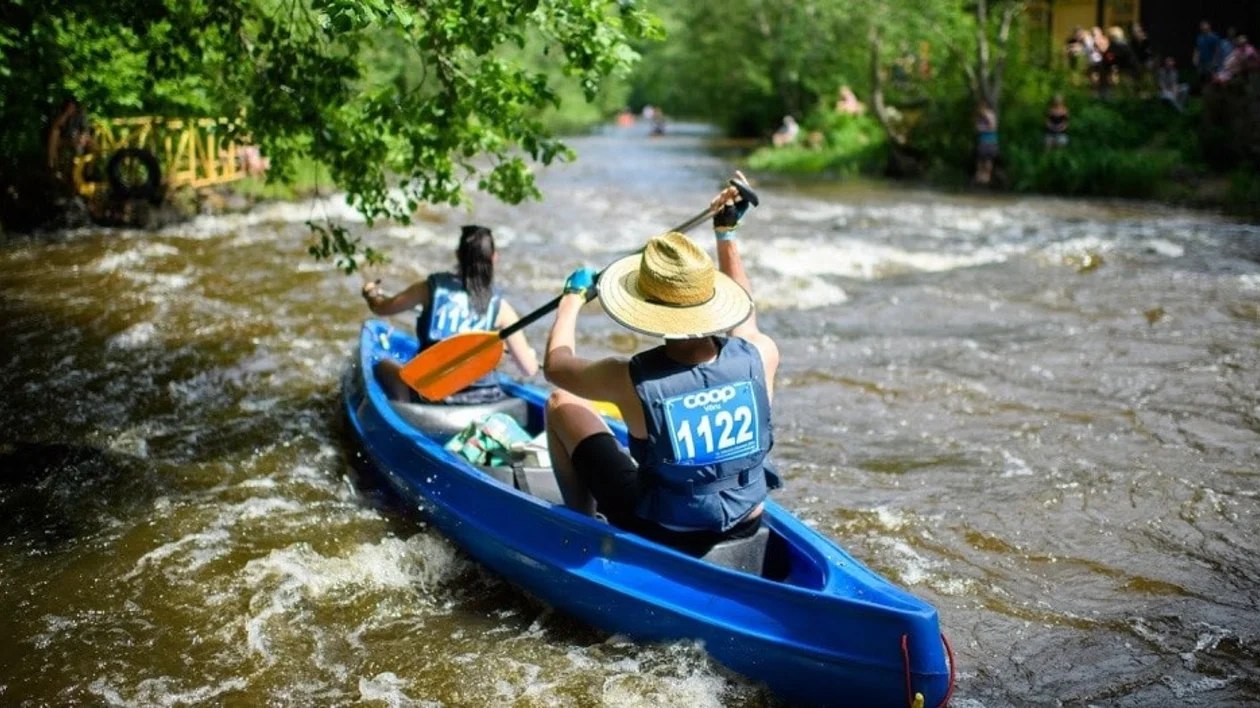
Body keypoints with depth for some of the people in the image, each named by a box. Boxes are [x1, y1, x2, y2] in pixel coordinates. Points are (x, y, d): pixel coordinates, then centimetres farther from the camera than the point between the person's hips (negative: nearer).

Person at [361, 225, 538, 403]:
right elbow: (529, 369, -4)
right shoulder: (499, 306, -5)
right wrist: (531, 355, 20)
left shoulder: (432, 288, -4)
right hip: (484, 400, 1)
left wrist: (371, 294, 35)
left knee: (385, 366, 26)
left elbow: (380, 307, 12)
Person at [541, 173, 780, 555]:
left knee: (560, 404, 10)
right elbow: (744, 315, 7)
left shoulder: (631, 381, -28)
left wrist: (574, 294, 11)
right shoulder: (759, 355, -21)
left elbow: (555, 362, -5)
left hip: (660, 535, -3)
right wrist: (727, 232, 16)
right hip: (745, 528, 4)